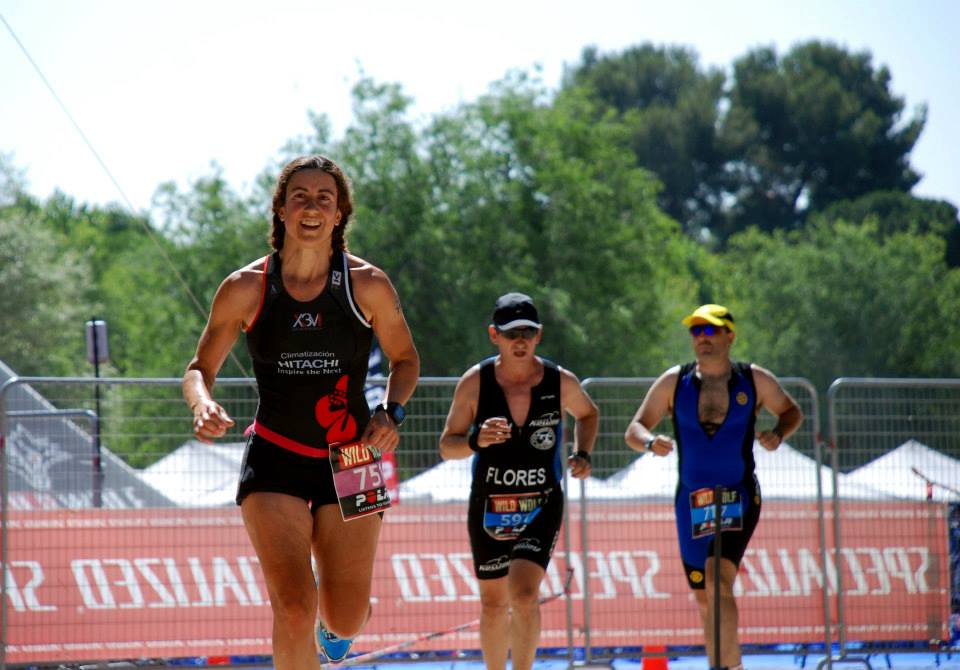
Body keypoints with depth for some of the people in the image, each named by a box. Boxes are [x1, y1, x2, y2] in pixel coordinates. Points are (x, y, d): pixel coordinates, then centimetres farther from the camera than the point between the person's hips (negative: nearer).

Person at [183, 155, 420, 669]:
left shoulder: (368, 286, -3)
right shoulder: (245, 288, -4)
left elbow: (405, 359, 12)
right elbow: (200, 368, 6)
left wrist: (391, 412, -8)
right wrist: (203, 404, -17)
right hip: (274, 459, -1)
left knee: (345, 620, 2)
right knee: (294, 608, -18)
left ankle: (334, 623, 41)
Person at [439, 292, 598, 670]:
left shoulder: (561, 382, -7)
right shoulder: (475, 382, -9)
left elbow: (587, 414, 17)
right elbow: (446, 447, -5)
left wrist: (583, 455, 0)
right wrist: (476, 441, -26)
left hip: (542, 507, -1)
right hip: (488, 508, 1)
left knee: (524, 595, -20)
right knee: (494, 604, 12)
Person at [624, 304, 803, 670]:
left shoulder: (756, 380, 0)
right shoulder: (673, 382, 2)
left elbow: (792, 412, 15)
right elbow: (635, 430, 3)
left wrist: (778, 434, -7)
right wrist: (651, 442, -21)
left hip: (739, 499, -3)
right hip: (691, 501, 3)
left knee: (718, 580, -24)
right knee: (705, 599, 9)